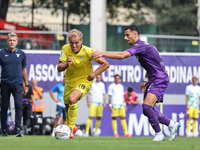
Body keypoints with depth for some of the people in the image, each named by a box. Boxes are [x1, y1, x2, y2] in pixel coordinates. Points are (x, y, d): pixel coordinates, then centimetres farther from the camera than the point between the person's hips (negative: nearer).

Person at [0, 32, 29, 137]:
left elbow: (24, 70, 14)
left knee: (19, 105, -14)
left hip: (17, 84, 0)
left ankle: (18, 129, -15)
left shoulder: (21, 54, 7)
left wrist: (26, 85, 12)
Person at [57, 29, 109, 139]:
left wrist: (93, 74, -29)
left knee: (72, 99, -29)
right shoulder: (65, 49, -16)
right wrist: (66, 64, -40)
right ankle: (72, 127, 46)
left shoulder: (88, 52, -23)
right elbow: (59, 68, -18)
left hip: (84, 81, -5)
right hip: (70, 81, 5)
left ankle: (70, 128, -15)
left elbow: (105, 64, -18)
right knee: (67, 106, 16)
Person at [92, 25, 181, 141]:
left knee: (146, 106, -23)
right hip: (153, 80, 11)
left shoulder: (140, 46, -17)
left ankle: (159, 134, -11)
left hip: (160, 80, -11)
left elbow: (122, 55, -30)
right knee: (148, 110, 8)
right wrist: (146, 80, 25)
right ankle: (172, 125, 24)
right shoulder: (141, 46, 16)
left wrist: (102, 54, -30)